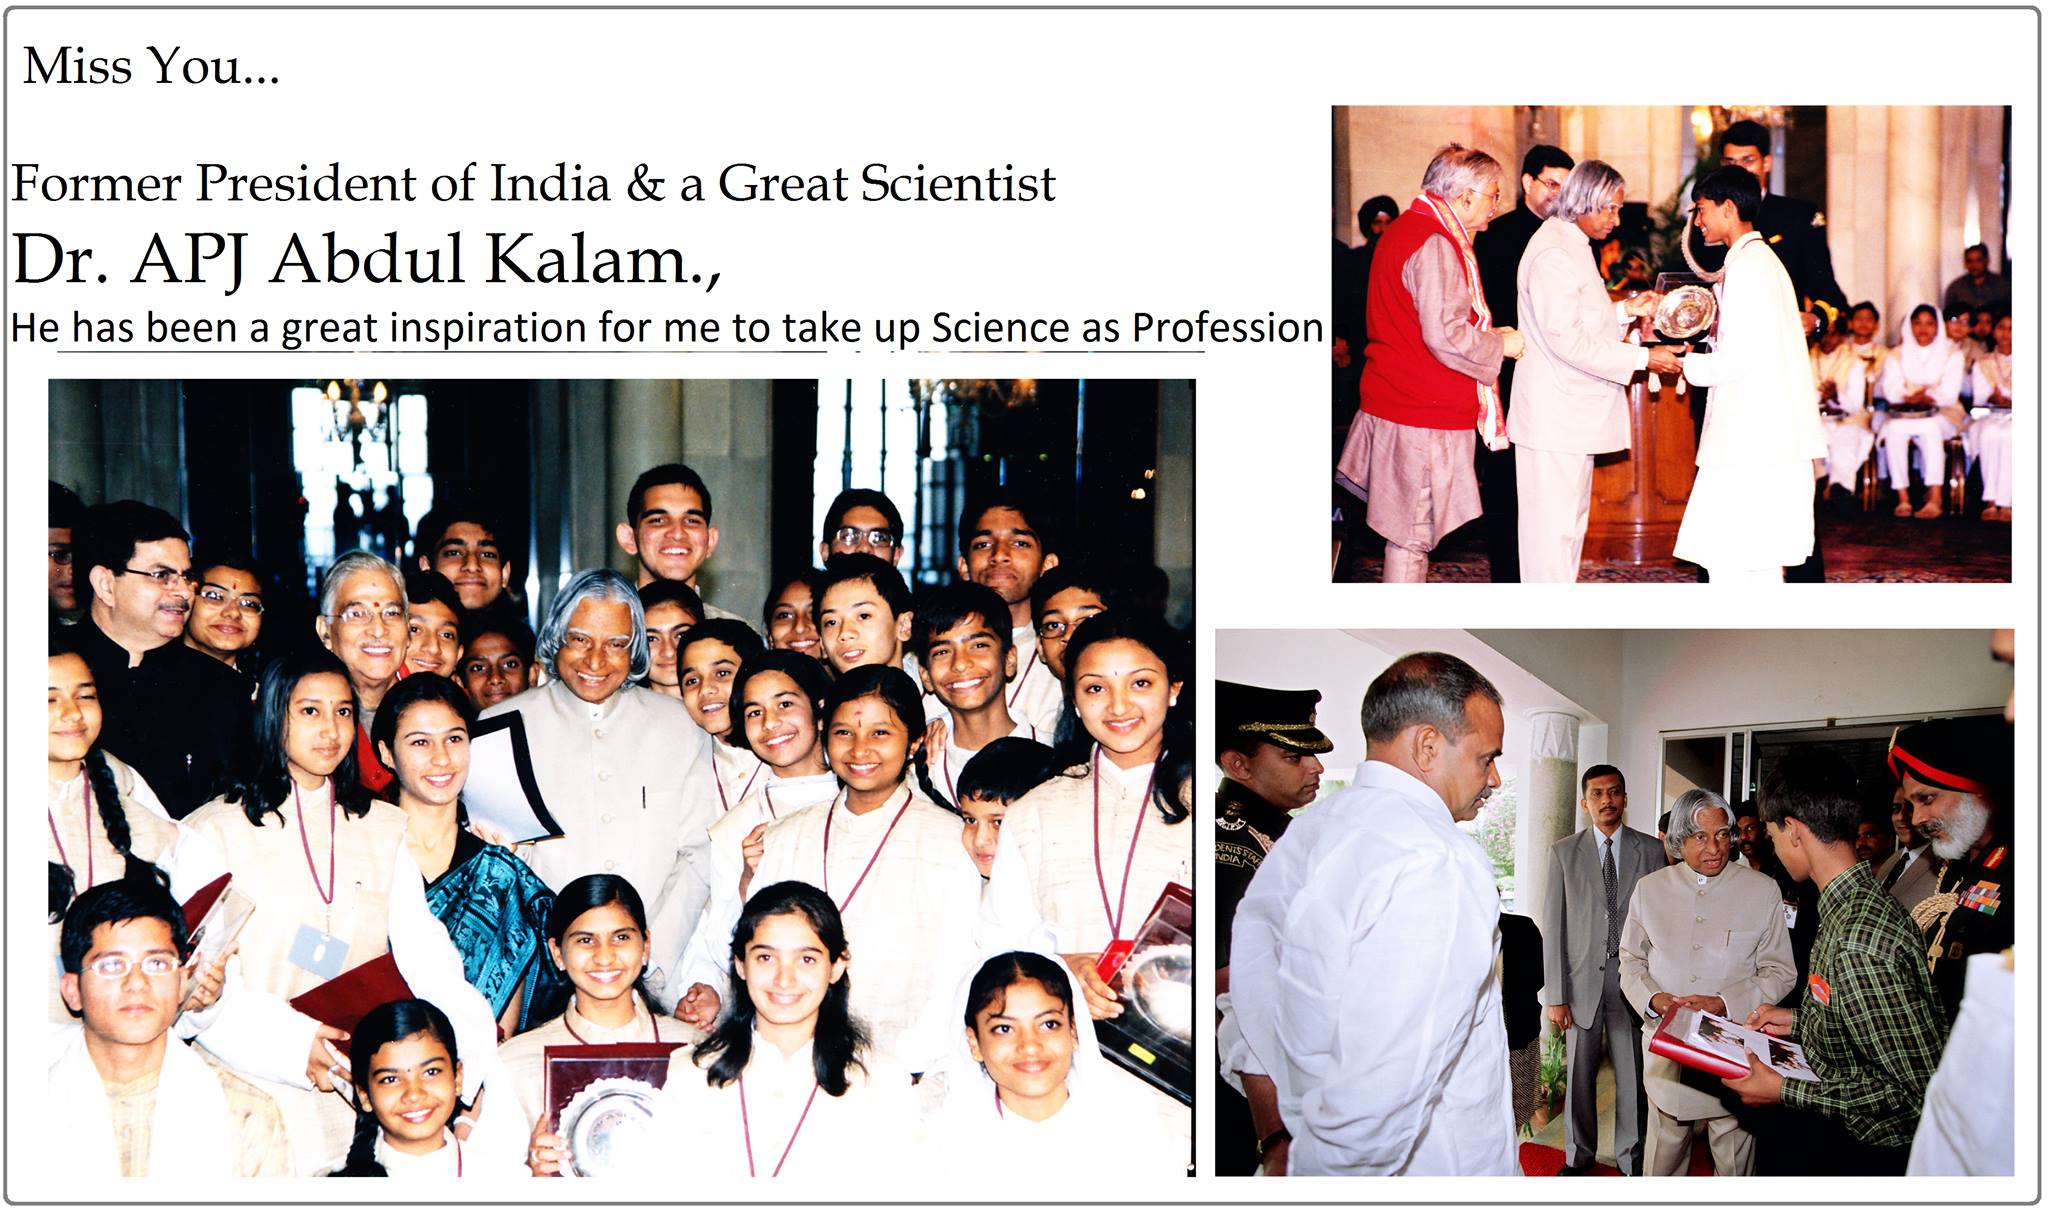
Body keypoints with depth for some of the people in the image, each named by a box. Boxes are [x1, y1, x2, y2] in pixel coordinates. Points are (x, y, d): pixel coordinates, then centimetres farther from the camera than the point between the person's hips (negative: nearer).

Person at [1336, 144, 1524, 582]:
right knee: (1412, 534, -4)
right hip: (1424, 416, -10)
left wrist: (1487, 335, 18)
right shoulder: (1435, 245, -17)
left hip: (1391, 404, 10)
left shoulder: (1406, 230, 16)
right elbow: (1445, 336, -24)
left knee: (1407, 532, 14)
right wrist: (1500, 345, -7)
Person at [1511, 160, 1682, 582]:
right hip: (1555, 417, -11)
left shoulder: (1573, 245, 16)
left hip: (1574, 414, 11)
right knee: (1553, 528, -7)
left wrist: (1626, 310, 8)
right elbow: (1566, 338, -23)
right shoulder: (1552, 253, -17)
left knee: (1571, 521, 15)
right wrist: (1642, 358, -20)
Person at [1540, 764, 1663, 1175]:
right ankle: (1578, 1154, 23)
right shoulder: (1564, 852, 3)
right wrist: (1556, 995, -4)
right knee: (1579, 1074, 8)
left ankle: (1630, 1157, 18)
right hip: (1581, 979, 0)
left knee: (1632, 1074, 4)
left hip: (1633, 981, 0)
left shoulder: (1651, 851, 3)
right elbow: (1553, 926, 1)